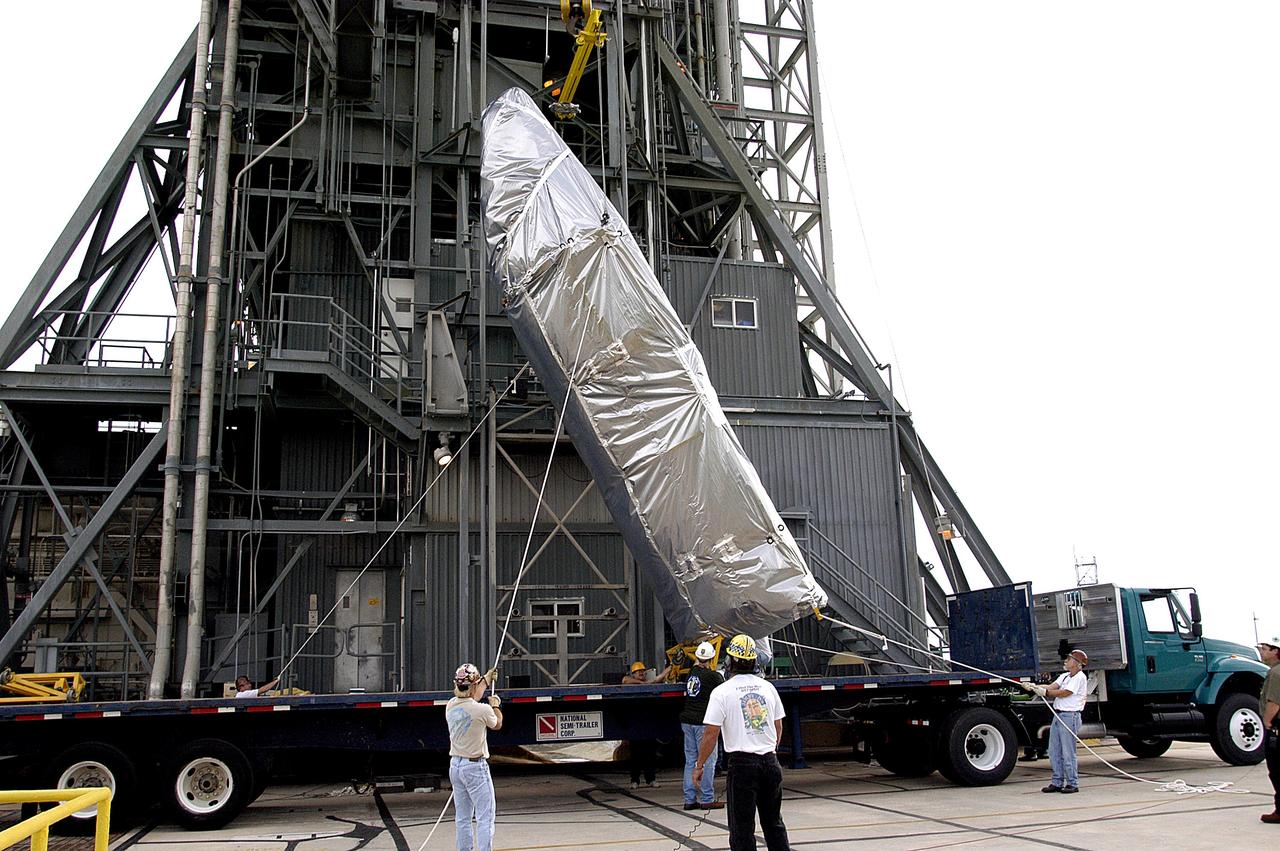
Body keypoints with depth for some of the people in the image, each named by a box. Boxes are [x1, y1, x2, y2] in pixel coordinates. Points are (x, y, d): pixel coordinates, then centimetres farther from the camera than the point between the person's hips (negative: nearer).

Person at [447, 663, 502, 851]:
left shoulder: (450, 706, 0)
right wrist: (495, 705, 22)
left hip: (455, 766, 7)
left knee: (462, 818, 15)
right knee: (485, 817, -2)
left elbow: (470, 699, 23)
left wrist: (486, 680, 36)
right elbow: (497, 724, 3)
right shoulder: (482, 710, -19)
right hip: (475, 767, -7)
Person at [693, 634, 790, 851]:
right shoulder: (768, 687, 6)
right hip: (770, 762, 5)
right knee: (773, 823, 17)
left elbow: (711, 734, -11)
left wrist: (699, 765, 0)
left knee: (742, 827, 2)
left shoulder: (722, 691, -9)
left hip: (742, 763, -5)